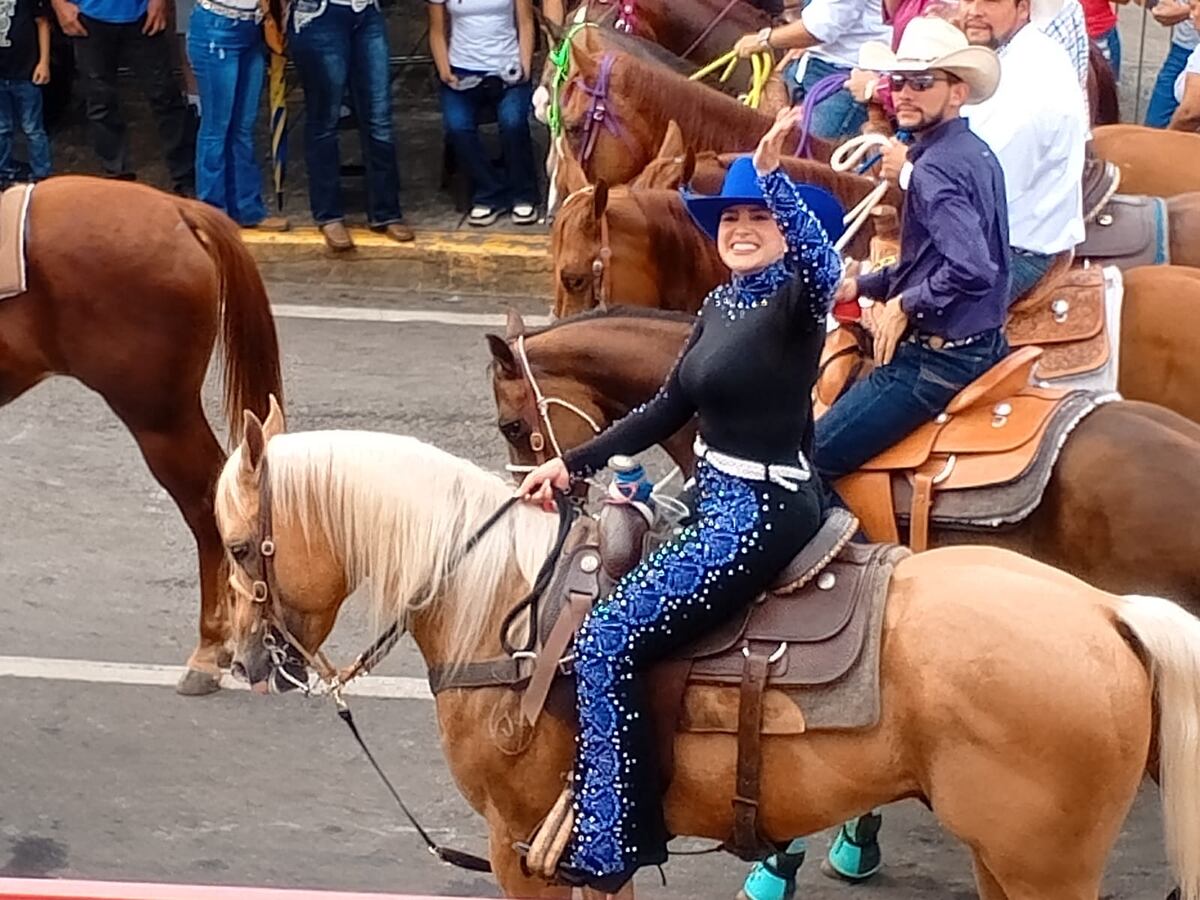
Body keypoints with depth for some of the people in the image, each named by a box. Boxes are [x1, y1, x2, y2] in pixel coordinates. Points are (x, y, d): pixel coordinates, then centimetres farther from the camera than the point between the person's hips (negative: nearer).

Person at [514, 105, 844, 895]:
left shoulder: (797, 300, -15)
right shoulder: (721, 306, 10)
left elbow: (823, 260, -39)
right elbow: (670, 408, 15)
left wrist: (771, 171, -53)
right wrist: (574, 464, 10)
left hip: (762, 513, -10)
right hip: (720, 501, 10)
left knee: (608, 639, -14)